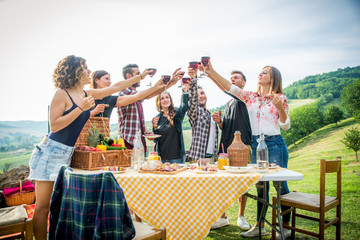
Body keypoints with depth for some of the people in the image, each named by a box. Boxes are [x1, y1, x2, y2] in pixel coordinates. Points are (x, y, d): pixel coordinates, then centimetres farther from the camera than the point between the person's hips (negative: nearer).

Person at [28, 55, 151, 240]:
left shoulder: (87, 94, 11)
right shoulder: (62, 94, -9)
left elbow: (116, 87, 18)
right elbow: (54, 126, -14)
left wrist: (141, 76, 22)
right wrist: (80, 108, -18)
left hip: (68, 153, 7)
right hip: (51, 151, -6)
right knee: (43, 207, 0)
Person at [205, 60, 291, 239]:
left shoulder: (280, 98, -3)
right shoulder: (251, 97, 9)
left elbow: (286, 125, -5)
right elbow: (230, 88, -1)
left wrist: (280, 107, -22)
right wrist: (211, 72, -10)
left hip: (274, 143, -4)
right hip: (255, 144, 5)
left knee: (280, 185, 2)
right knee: (260, 185, 12)